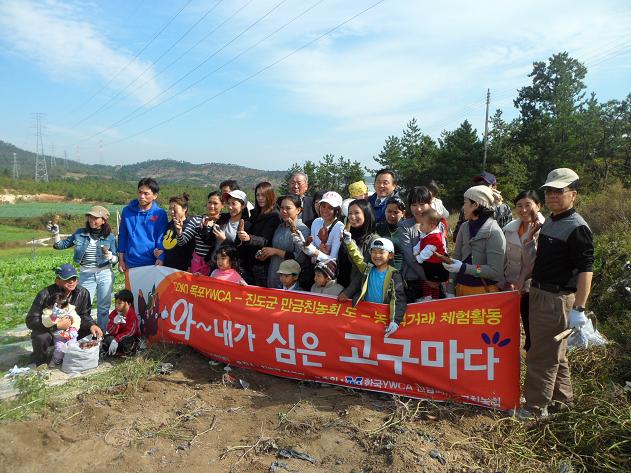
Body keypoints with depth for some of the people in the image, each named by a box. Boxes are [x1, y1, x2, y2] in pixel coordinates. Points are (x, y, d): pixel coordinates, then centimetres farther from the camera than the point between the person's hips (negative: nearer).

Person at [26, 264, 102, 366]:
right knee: (41, 337, -36)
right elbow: (31, 321, -24)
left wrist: (92, 325, -24)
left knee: (93, 331, -17)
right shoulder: (45, 295, -23)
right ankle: (39, 362, -1)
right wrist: (57, 325, -35)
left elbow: (84, 315, -1)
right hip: (49, 332, -4)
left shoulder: (83, 293, -11)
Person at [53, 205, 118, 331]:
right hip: (86, 275, 1)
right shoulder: (80, 233, 2)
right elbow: (63, 244, 9)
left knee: (104, 308, 8)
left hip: (105, 274, -1)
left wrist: (110, 256, -22)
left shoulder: (109, 237, -3)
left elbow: (116, 258, -1)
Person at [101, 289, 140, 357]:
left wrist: (116, 339, -34)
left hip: (131, 338, -4)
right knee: (108, 338, -24)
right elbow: (111, 332, -11)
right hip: (117, 336, 5)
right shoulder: (114, 314, -6)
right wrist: (115, 323, -32)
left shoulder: (133, 315, -18)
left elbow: (130, 332, -23)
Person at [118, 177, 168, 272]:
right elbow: (122, 236, 7)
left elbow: (161, 240, -7)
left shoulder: (160, 214, -6)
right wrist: (121, 260, 6)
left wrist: (160, 258, -22)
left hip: (151, 265, -2)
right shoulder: (127, 211, 2)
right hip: (130, 264, 2)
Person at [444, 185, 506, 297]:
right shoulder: (464, 227, 2)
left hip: (483, 291, -5)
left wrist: (463, 268, -25)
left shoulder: (494, 232, -14)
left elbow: (495, 271, -19)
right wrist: (450, 291, -2)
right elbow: (456, 259, 2)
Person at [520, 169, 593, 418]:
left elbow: (585, 269, -21)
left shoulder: (577, 227, -16)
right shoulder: (549, 222, 11)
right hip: (540, 294, 9)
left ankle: (536, 408, 14)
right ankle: (561, 398, 37)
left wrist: (579, 309, -24)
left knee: (542, 356, 0)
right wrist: (529, 245, 7)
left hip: (557, 299, -9)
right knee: (554, 353, 21)